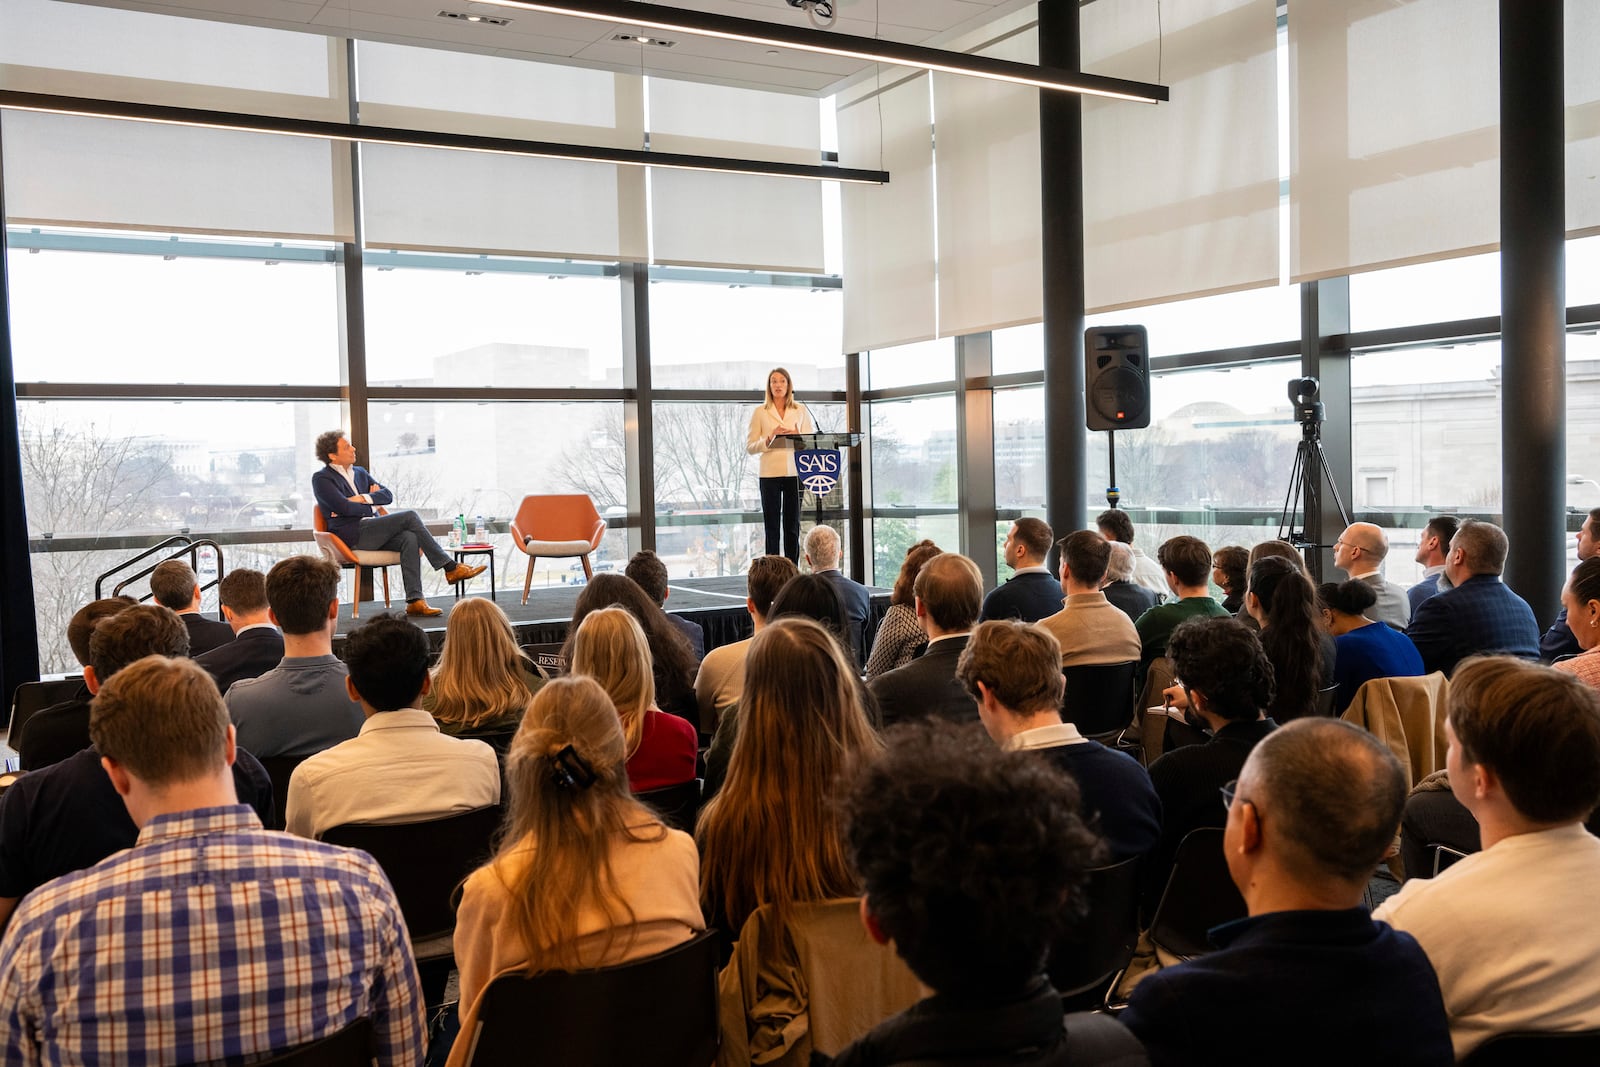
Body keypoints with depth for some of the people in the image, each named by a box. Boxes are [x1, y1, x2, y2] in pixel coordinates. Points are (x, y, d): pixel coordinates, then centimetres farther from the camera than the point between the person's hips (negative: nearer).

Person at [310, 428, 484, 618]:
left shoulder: (360, 472, 23)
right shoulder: (321, 479, 1)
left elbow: (388, 495, 12)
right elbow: (344, 507, -14)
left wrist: (363, 499, -6)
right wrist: (372, 504, 0)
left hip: (371, 534, 7)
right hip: (351, 535, -7)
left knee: (409, 538, -26)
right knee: (410, 517, -21)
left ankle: (414, 601, -34)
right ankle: (450, 568, -17)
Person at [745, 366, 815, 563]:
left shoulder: (801, 410, 9)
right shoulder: (760, 412, 5)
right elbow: (749, 447, 1)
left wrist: (798, 437, -12)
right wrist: (769, 439, -15)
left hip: (795, 472, 1)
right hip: (770, 473, -1)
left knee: (792, 526, 4)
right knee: (772, 527, 0)